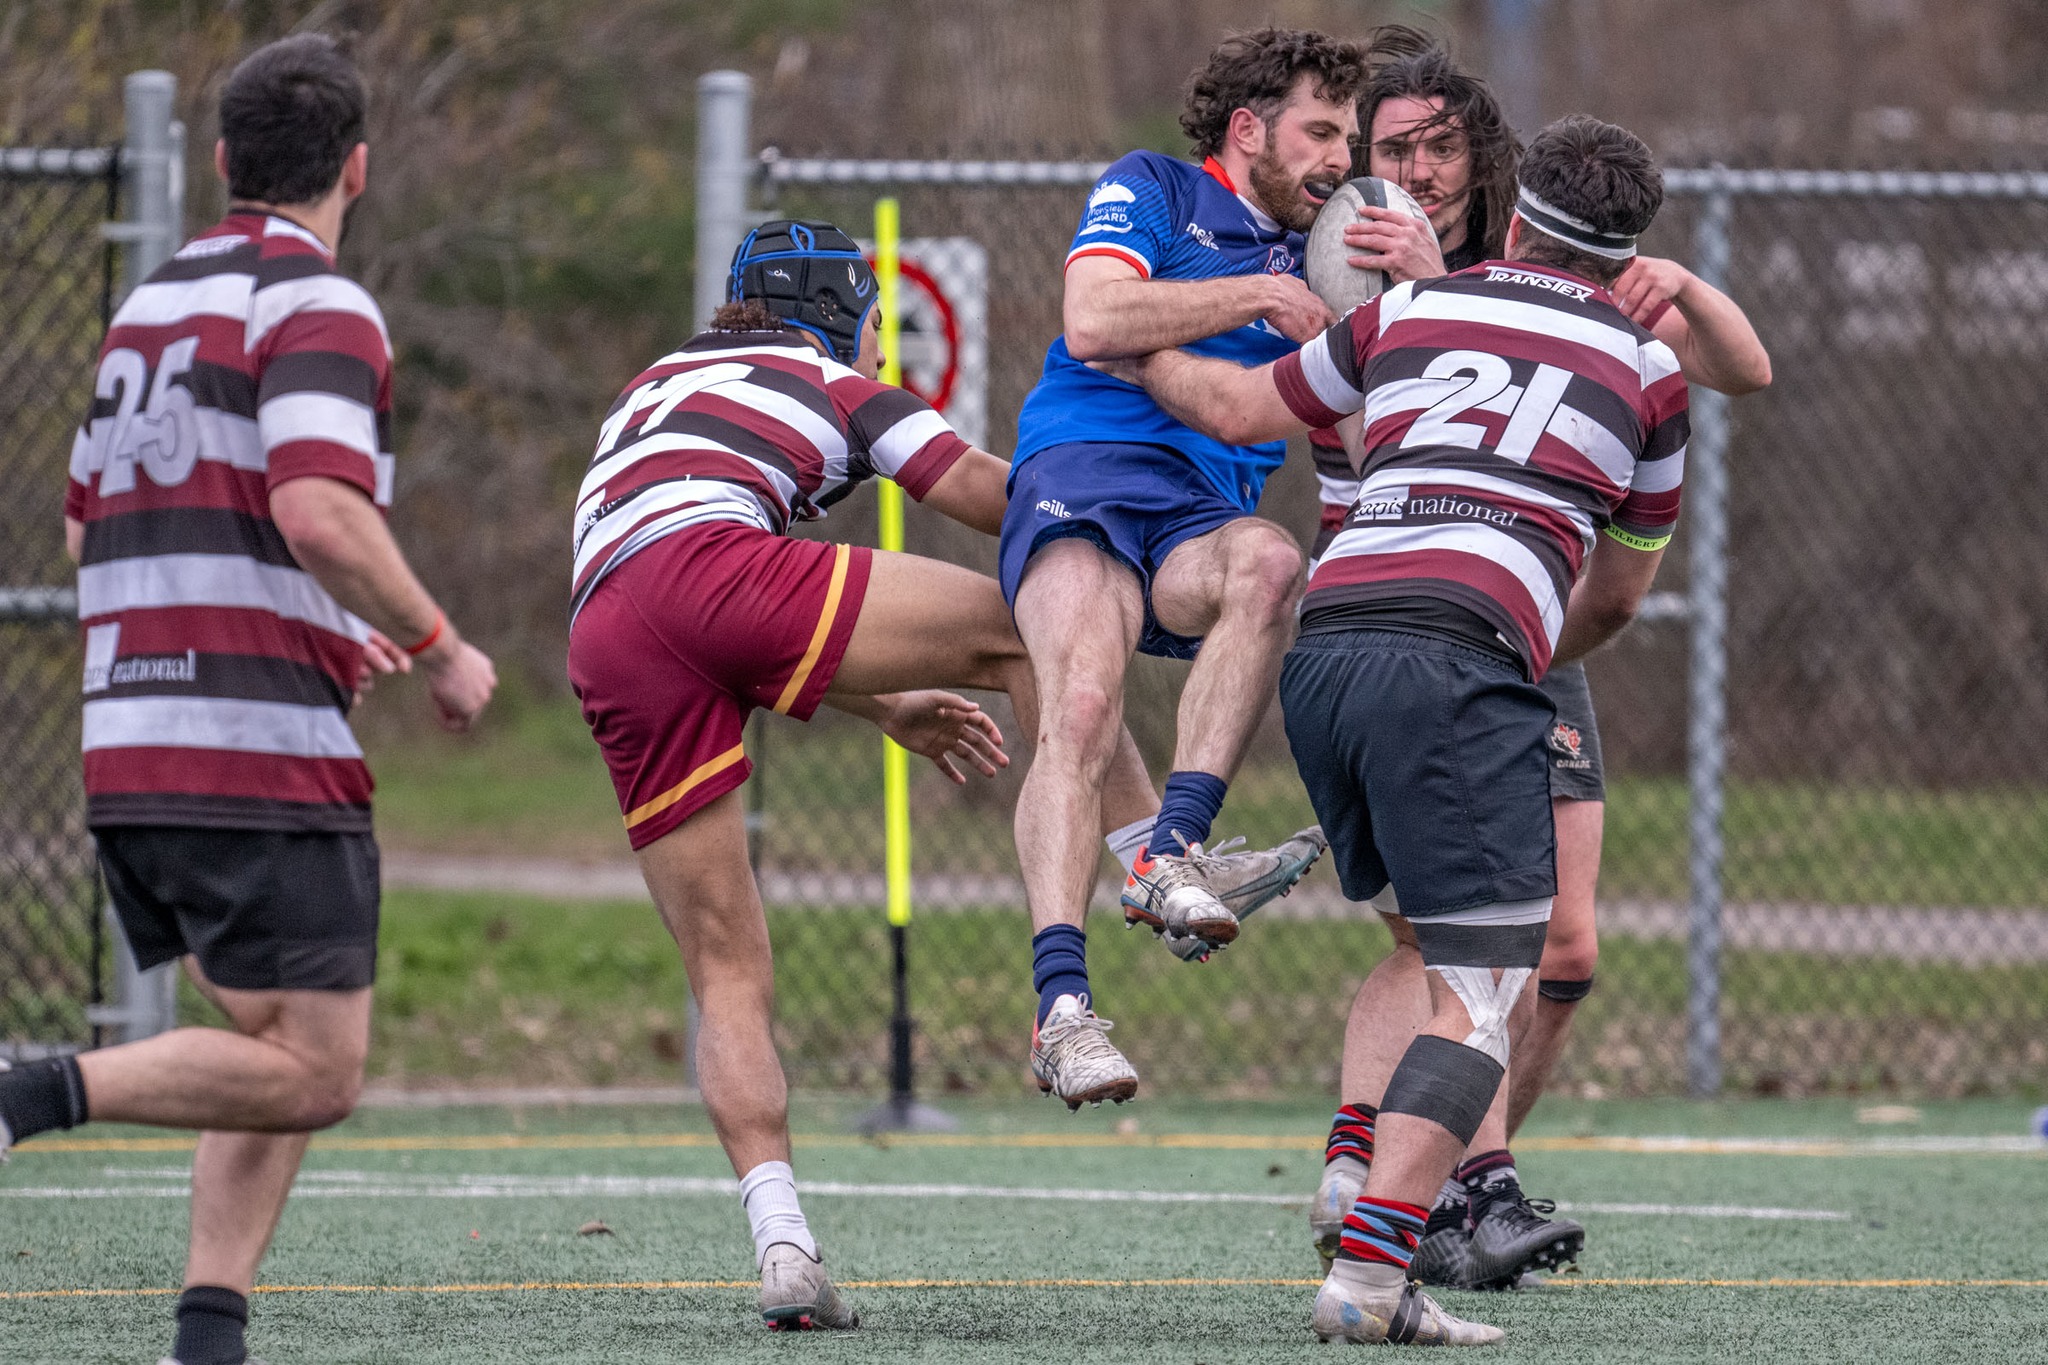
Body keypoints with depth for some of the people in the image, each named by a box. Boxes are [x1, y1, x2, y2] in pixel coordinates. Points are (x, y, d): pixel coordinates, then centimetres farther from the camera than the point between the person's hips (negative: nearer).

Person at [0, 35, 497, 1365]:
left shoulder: (151, 305, 18)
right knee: (312, 1078, -6)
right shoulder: (318, 308, -8)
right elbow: (320, 511, -23)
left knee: (284, 1057, 14)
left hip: (128, 744, 8)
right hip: (262, 756, -8)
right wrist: (441, 649, -9)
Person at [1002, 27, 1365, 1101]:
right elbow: (1092, 323, -7)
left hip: (1205, 520, 4)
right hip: (1082, 475, -4)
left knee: (1269, 563, -34)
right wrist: (1259, 296, -5)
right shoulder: (1149, 191, 11)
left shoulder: (1311, 262, 26)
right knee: (1083, 707, -30)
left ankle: (1172, 850, -40)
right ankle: (1061, 1003, -39)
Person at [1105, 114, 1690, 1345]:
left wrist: (1142, 357, 57)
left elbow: (1241, 408, 36)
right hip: (1460, 661, -5)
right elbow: (1617, 597, 28)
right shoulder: (1645, 366, 17)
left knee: (1420, 954, 19)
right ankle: (1369, 1275, -19)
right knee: (1484, 992, -5)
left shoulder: (1411, 311, 22)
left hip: (1323, 641, 5)